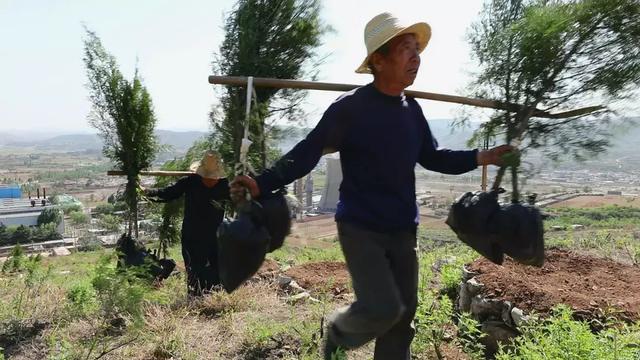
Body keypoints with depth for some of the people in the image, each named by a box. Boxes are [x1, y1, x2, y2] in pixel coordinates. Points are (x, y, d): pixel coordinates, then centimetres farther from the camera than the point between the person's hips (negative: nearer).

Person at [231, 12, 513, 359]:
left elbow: (432, 157, 16)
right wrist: (262, 183, -25)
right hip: (360, 227, -6)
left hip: (402, 230, 6)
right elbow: (307, 152, -14)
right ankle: (338, 332, 20)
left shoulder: (412, 109, 6)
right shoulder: (350, 108, -14)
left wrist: (480, 157, 6)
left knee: (402, 315, 11)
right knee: (383, 309, -15)